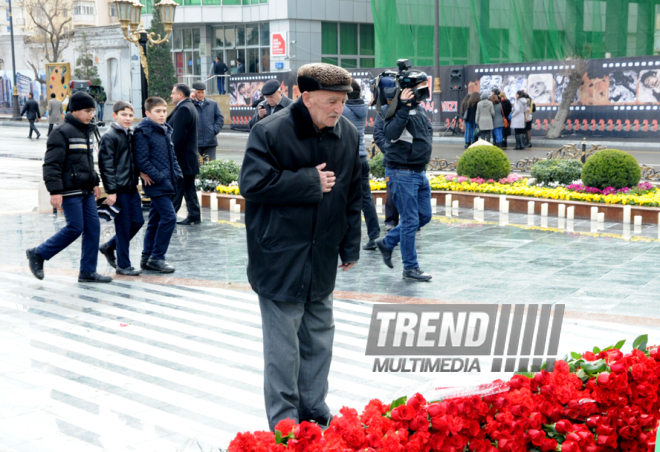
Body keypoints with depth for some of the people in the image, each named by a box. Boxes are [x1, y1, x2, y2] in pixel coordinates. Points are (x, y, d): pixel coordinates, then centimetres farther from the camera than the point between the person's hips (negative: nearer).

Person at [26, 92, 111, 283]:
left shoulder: (87, 131, 15)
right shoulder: (62, 132, -13)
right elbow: (51, 164, -16)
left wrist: (95, 183, 19)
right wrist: (55, 191, -21)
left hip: (86, 191, 8)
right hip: (70, 192, -8)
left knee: (93, 227, 4)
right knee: (75, 228, -7)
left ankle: (88, 272, 12)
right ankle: (38, 254, 10)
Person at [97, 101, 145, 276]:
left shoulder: (131, 135, 14)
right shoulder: (109, 137, -10)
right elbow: (106, 165, -14)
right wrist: (111, 191, -18)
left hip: (131, 187, 8)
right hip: (119, 189, -8)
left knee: (137, 221, 9)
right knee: (124, 226, -2)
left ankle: (109, 247, 26)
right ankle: (123, 265, 9)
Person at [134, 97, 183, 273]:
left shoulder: (166, 131, 16)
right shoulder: (143, 132, -10)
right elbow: (142, 160, -16)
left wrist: (177, 173, 8)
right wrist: (158, 177, -19)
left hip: (167, 183, 9)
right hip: (156, 184, -9)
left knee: (155, 221, 12)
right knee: (169, 217, -13)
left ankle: (147, 258, 19)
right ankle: (156, 257, -5)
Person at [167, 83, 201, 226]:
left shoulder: (183, 109, -16)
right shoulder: (191, 107, 16)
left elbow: (178, 137, -22)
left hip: (183, 159, -10)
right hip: (191, 158, 10)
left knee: (175, 190, -5)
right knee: (189, 189, 12)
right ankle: (194, 216, 15)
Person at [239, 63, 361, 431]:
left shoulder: (349, 135, 3)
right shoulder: (270, 132, -14)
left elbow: (353, 195, 12)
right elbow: (253, 184, -19)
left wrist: (350, 246, 13)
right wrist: (310, 182, -16)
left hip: (322, 258, 6)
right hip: (279, 258, -6)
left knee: (320, 337, 15)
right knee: (282, 343, -1)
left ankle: (314, 409, 30)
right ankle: (284, 422, 10)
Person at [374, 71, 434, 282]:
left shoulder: (420, 109, 12)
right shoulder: (400, 109, -15)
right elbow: (390, 132, -32)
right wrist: (404, 108, -34)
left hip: (419, 172, 9)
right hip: (403, 173, -9)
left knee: (424, 216, 14)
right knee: (411, 220, -4)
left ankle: (387, 242, 29)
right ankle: (410, 268, 7)